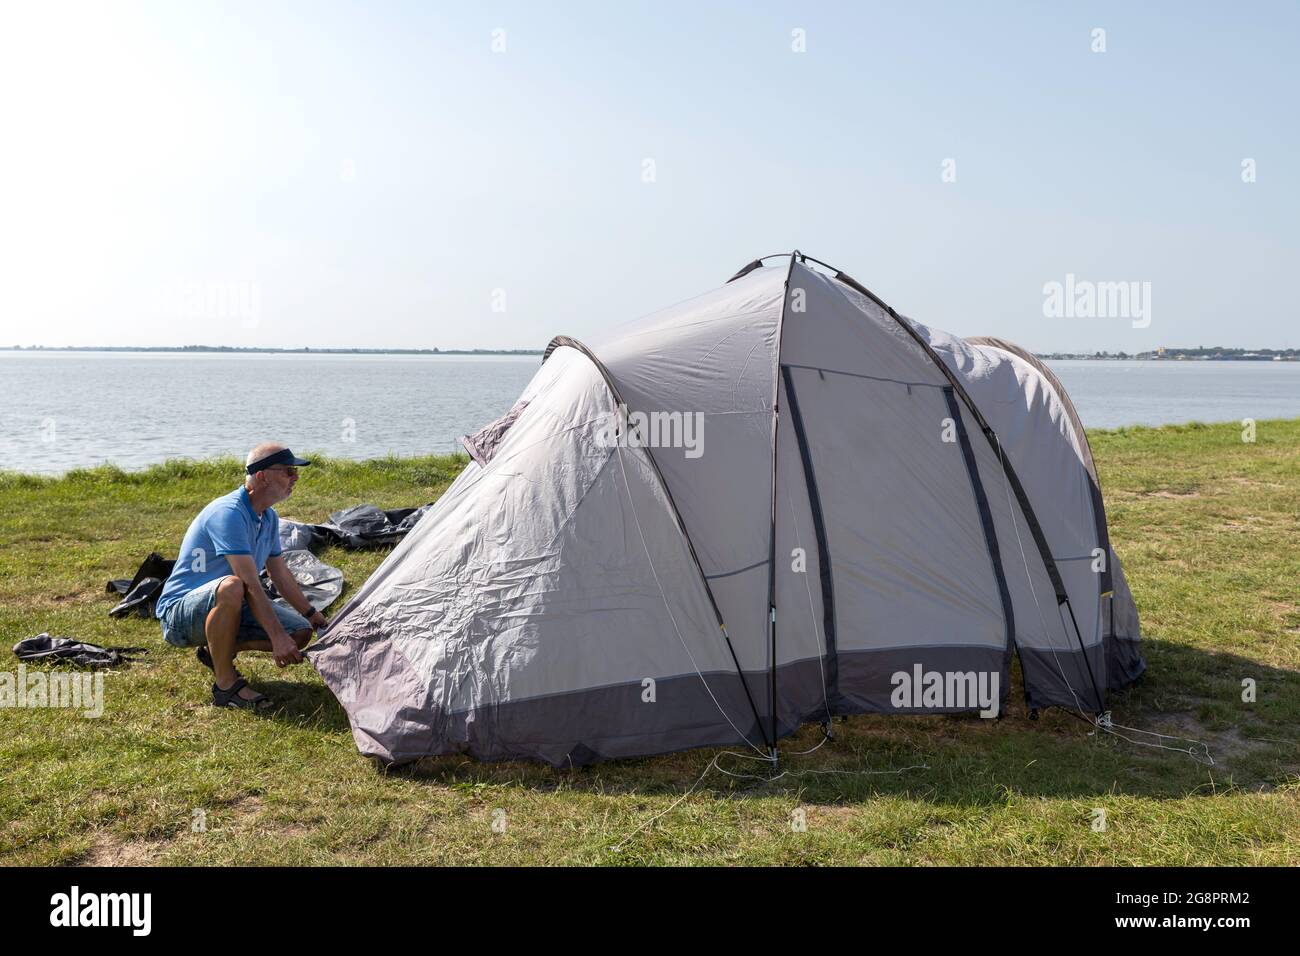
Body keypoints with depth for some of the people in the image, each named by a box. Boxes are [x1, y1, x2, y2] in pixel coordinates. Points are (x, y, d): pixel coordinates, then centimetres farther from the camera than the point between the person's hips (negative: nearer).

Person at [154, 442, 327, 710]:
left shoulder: (269, 517, 5)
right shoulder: (228, 513, -25)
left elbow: (280, 575, 17)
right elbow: (251, 584, -31)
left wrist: (311, 613, 22)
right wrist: (277, 637, -33)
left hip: (231, 608, 9)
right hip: (180, 612, -9)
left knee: (301, 632, -5)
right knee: (231, 587, -41)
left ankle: (217, 651, 12)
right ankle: (225, 685, -26)